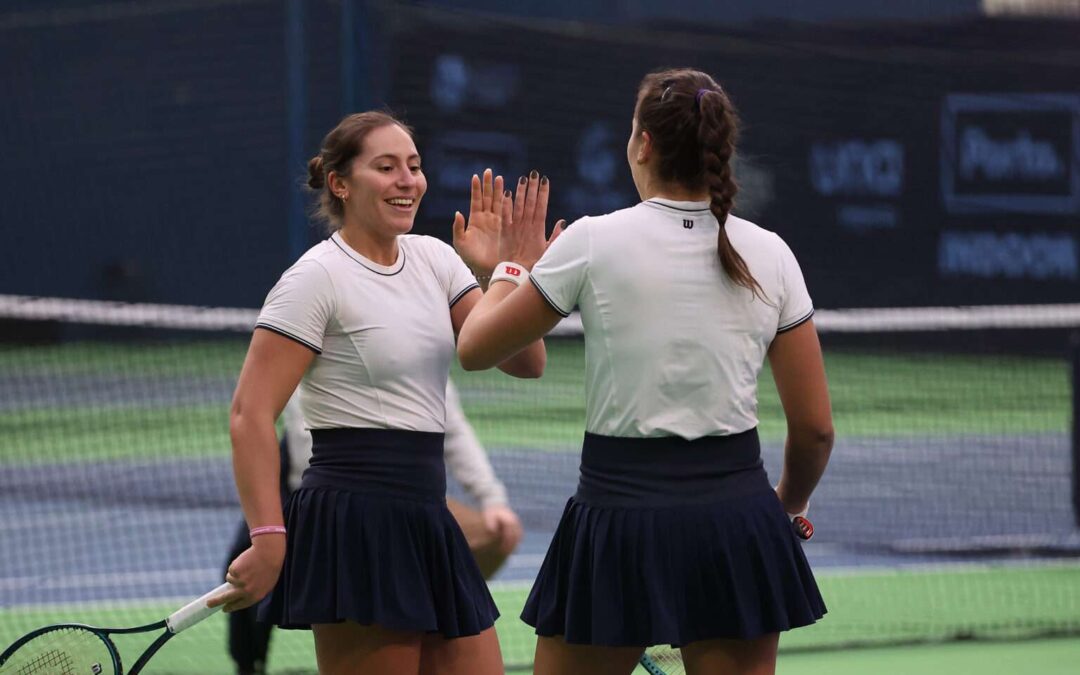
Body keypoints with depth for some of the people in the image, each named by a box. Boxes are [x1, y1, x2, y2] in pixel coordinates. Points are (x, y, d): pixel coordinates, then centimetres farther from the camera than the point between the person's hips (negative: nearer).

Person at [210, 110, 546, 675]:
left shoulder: (433, 259, 12)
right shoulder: (317, 277, -8)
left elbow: (525, 362, 7)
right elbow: (250, 415, -14)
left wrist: (501, 274, -9)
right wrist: (268, 539, -21)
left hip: (425, 523, 8)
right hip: (354, 523, -8)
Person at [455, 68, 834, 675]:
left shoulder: (593, 243, -6)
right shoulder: (769, 255, 1)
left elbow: (475, 348, 5)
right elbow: (815, 427, 4)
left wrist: (513, 266, 24)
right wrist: (790, 503, 23)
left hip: (619, 509, -2)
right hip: (737, 509, 2)